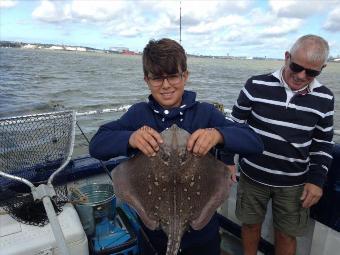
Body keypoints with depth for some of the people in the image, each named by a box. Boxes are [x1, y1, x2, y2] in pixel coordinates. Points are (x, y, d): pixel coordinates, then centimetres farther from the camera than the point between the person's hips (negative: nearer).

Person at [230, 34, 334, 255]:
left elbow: (323, 143, 6)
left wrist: (317, 179, -2)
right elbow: (235, 124, -3)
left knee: (286, 234, 15)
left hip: (294, 183, 1)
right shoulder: (257, 85, -12)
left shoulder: (324, 99, -5)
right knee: (251, 224, 17)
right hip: (253, 176, -1)